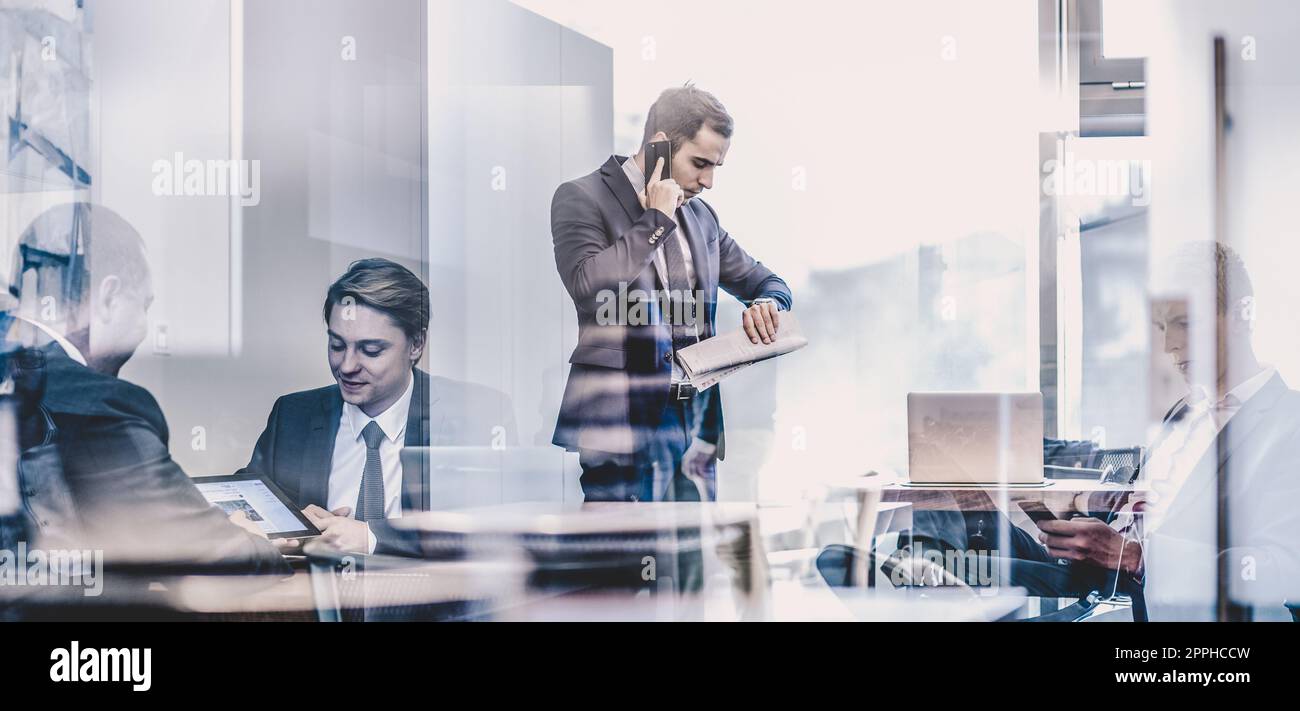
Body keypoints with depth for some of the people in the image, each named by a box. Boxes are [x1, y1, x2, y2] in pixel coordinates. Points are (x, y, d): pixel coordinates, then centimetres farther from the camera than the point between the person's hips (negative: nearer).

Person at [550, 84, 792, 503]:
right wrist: (656, 221, -11)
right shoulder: (581, 199, -2)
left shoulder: (700, 216, 18)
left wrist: (766, 303, 4)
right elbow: (588, 284, -19)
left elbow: (766, 282, 29)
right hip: (625, 427, -7)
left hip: (697, 423, 7)